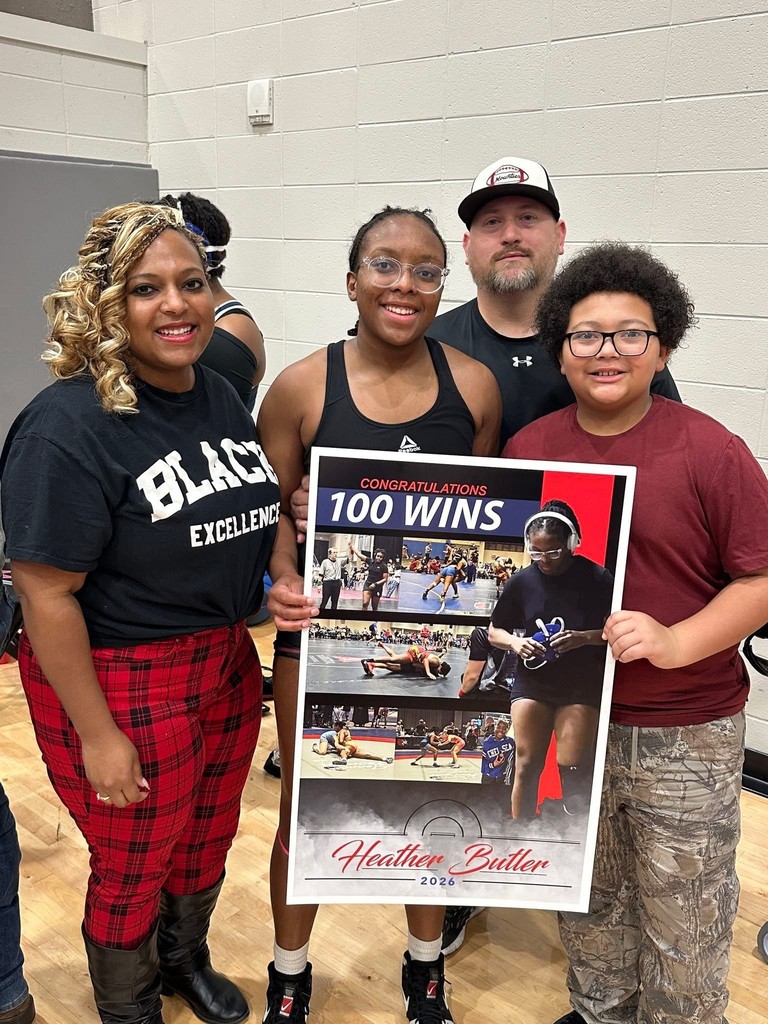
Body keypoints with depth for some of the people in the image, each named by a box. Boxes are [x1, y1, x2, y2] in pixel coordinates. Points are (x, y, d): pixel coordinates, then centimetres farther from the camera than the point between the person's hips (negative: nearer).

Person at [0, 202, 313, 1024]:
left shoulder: (219, 395, 2)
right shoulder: (69, 425, -21)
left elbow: (264, 506, 16)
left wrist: (286, 581, -4)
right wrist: (98, 737, -18)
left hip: (228, 664, 7)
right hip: (121, 684, -6)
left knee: (208, 841, 25)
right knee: (132, 873, 16)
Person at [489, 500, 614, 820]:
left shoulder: (596, 578, -9)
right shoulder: (522, 581, -2)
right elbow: (494, 631, 8)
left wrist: (585, 637, -22)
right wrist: (515, 642, -13)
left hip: (582, 685, -2)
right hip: (532, 683, 2)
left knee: (573, 770, -3)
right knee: (526, 765, 4)